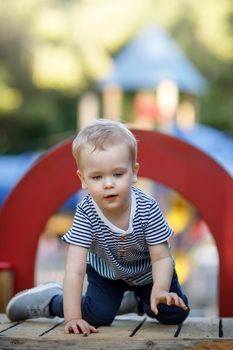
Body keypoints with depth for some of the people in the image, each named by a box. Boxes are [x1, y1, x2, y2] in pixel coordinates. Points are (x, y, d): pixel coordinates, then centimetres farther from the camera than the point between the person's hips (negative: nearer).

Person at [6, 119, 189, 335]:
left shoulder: (147, 209, -33)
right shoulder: (86, 213, -34)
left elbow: (162, 258, -27)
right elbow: (75, 269, -37)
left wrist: (160, 291, -47)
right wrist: (72, 317, -43)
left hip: (147, 273, 1)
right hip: (106, 271, -1)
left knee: (175, 314, -3)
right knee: (97, 317, -15)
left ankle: (138, 298, 28)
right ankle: (53, 298, 12)